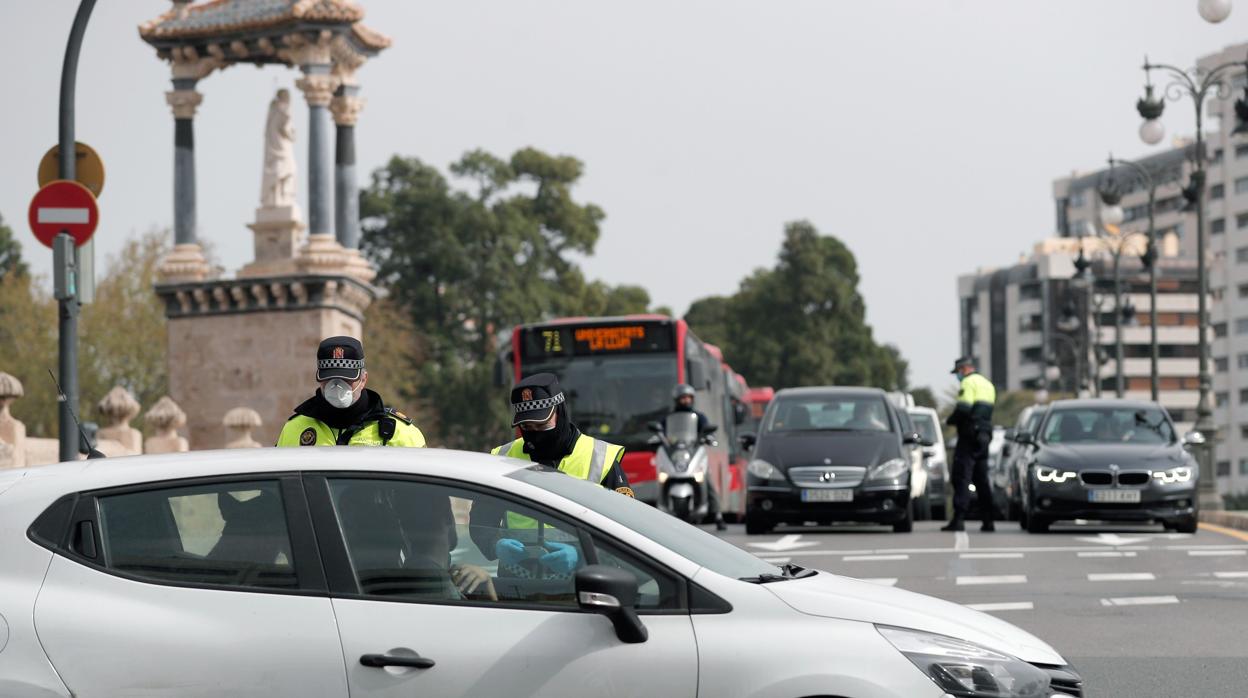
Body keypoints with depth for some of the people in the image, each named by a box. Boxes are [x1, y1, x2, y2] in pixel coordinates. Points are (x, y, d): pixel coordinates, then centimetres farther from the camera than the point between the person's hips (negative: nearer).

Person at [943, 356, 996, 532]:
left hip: (969, 435, -9)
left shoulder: (969, 382, -8)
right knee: (982, 480, 12)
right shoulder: (988, 384, 20)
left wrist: (950, 421, -5)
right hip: (985, 436, 9)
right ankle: (987, 521, 11)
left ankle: (958, 519, -15)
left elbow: (964, 408, -20)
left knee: (961, 478, -9)